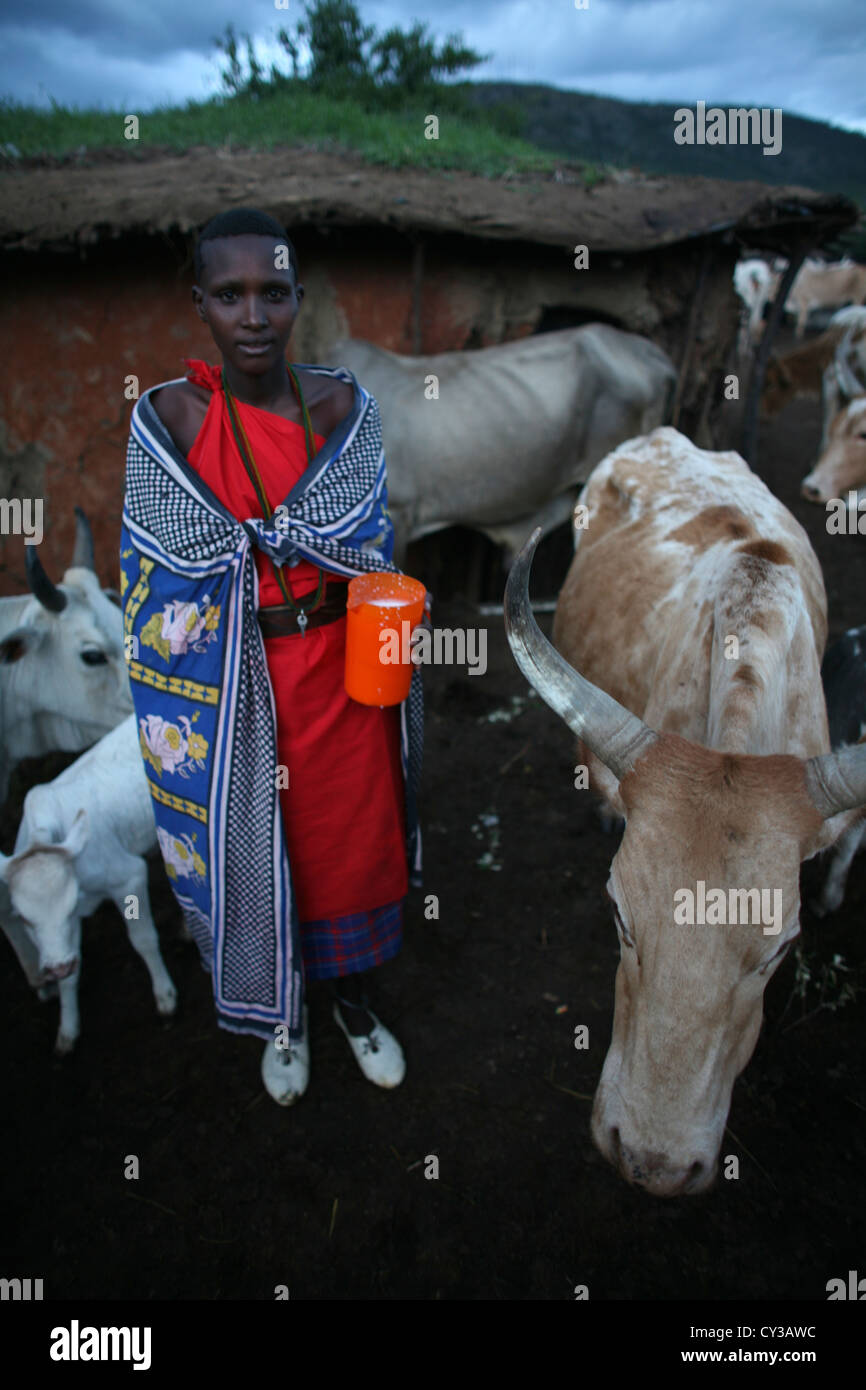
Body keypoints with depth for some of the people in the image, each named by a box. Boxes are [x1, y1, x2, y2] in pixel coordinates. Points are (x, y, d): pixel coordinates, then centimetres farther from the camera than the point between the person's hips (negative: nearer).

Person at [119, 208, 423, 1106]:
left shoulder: (344, 406, -3)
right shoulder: (167, 418, -8)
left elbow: (373, 549, -5)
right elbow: (158, 579, -5)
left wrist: (250, 534, -14)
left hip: (342, 669, 2)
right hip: (227, 686, -1)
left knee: (352, 837, 16)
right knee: (247, 848, 14)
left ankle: (352, 998, 44)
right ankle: (282, 1018, 42)